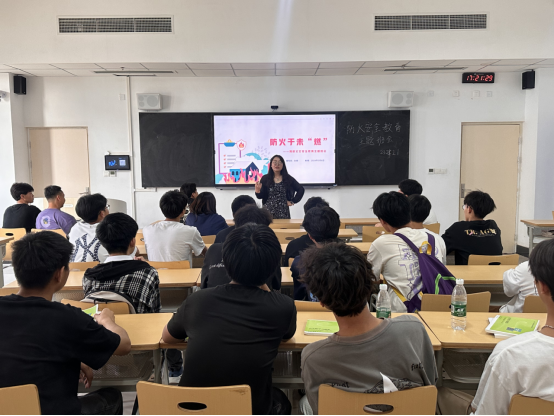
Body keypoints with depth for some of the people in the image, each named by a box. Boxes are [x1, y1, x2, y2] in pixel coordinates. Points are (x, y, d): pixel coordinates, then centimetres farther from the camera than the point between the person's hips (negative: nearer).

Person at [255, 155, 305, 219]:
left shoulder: (288, 178, 4)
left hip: (283, 212, 1)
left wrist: (293, 201, 3)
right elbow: (260, 196, 2)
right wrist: (257, 190, -18)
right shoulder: (265, 178, 3)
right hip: (268, 211, -1)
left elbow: (301, 189, 9)